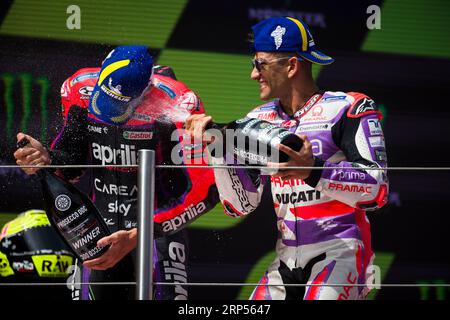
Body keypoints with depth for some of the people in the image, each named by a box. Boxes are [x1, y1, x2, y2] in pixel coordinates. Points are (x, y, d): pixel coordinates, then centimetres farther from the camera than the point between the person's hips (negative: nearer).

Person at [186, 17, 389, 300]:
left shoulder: (347, 109, -5)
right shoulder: (261, 120, 14)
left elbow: (377, 190, -17)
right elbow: (240, 205, 10)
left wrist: (314, 171, -31)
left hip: (340, 253, -6)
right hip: (287, 260, 7)